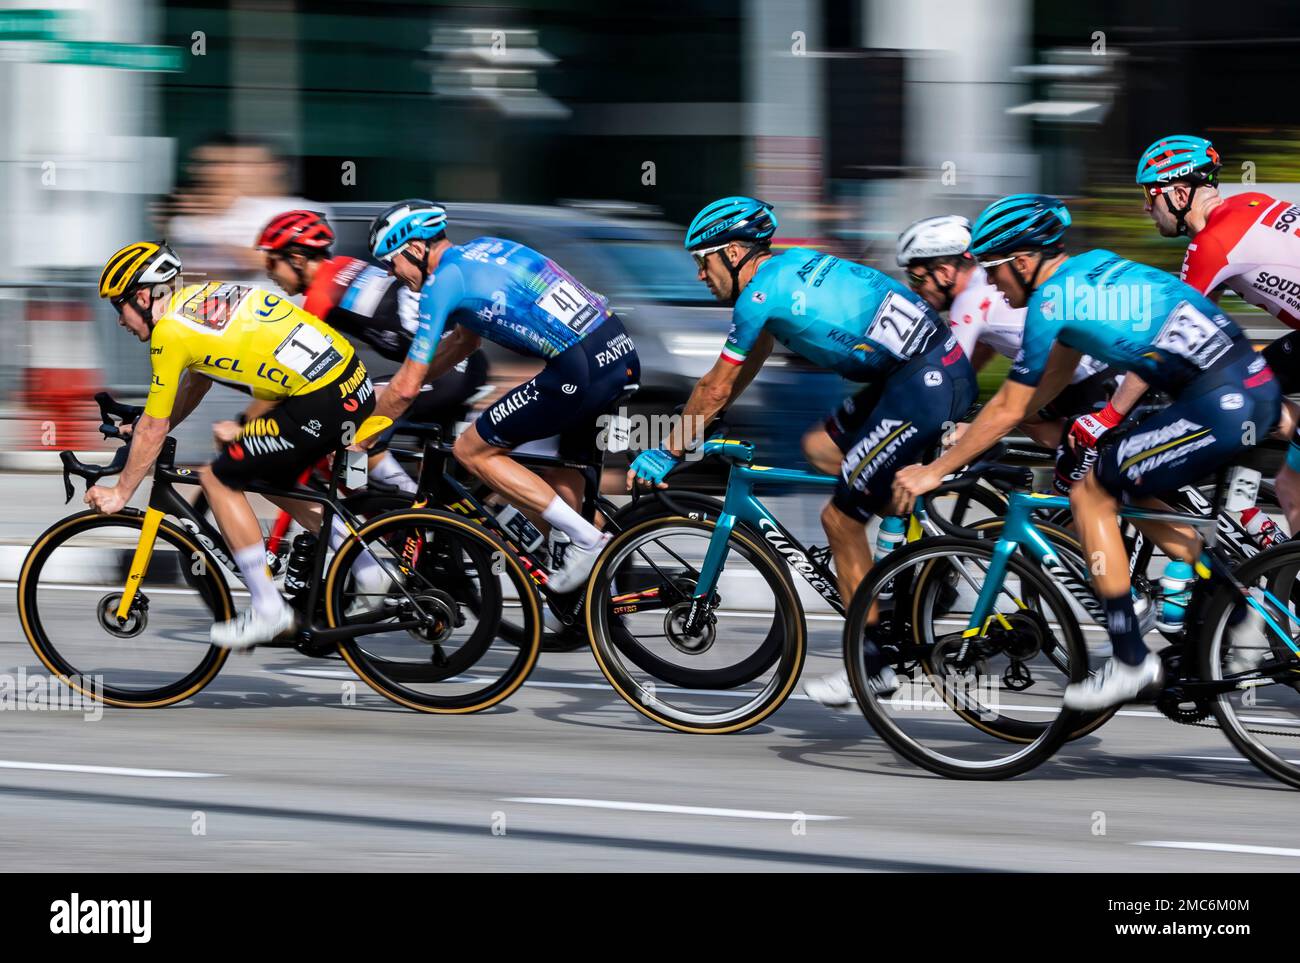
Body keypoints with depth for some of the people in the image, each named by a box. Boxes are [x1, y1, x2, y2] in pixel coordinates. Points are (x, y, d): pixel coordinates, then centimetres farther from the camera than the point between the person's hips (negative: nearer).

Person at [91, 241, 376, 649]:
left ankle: (268, 610, 6)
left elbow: (154, 428, 0)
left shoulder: (170, 332, -6)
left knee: (219, 479, 4)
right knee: (274, 476, 28)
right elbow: (195, 382, 34)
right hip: (355, 382, 9)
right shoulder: (202, 297, 18)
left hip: (320, 406, -9)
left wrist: (120, 493, 10)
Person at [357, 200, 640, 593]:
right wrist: (393, 390, 41)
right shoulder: (481, 250, 23)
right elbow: (463, 340, 38)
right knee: (565, 473, 25)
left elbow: (407, 388, 0)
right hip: (624, 357, 9)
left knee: (471, 450, 3)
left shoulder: (443, 280, -3)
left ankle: (587, 539, -2)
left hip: (581, 370, -9)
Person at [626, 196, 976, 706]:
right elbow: (748, 364, 29)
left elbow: (716, 386, 0)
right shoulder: (789, 264, 19)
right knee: (818, 447, 22)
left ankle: (872, 666, 8)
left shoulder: (760, 294, -8)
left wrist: (667, 453, 11)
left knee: (840, 519, 0)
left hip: (925, 387, -9)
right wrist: (693, 429, 33)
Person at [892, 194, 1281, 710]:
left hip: (1221, 406, -9)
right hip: (1258, 384, 9)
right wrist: (974, 433, 32)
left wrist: (934, 471, 8)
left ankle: (1130, 662, 3)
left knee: (1090, 496, 1)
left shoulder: (1049, 300, -6)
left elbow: (1009, 410, -1)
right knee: (1128, 487, 24)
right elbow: (1052, 381, 29)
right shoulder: (1090, 267, 19)